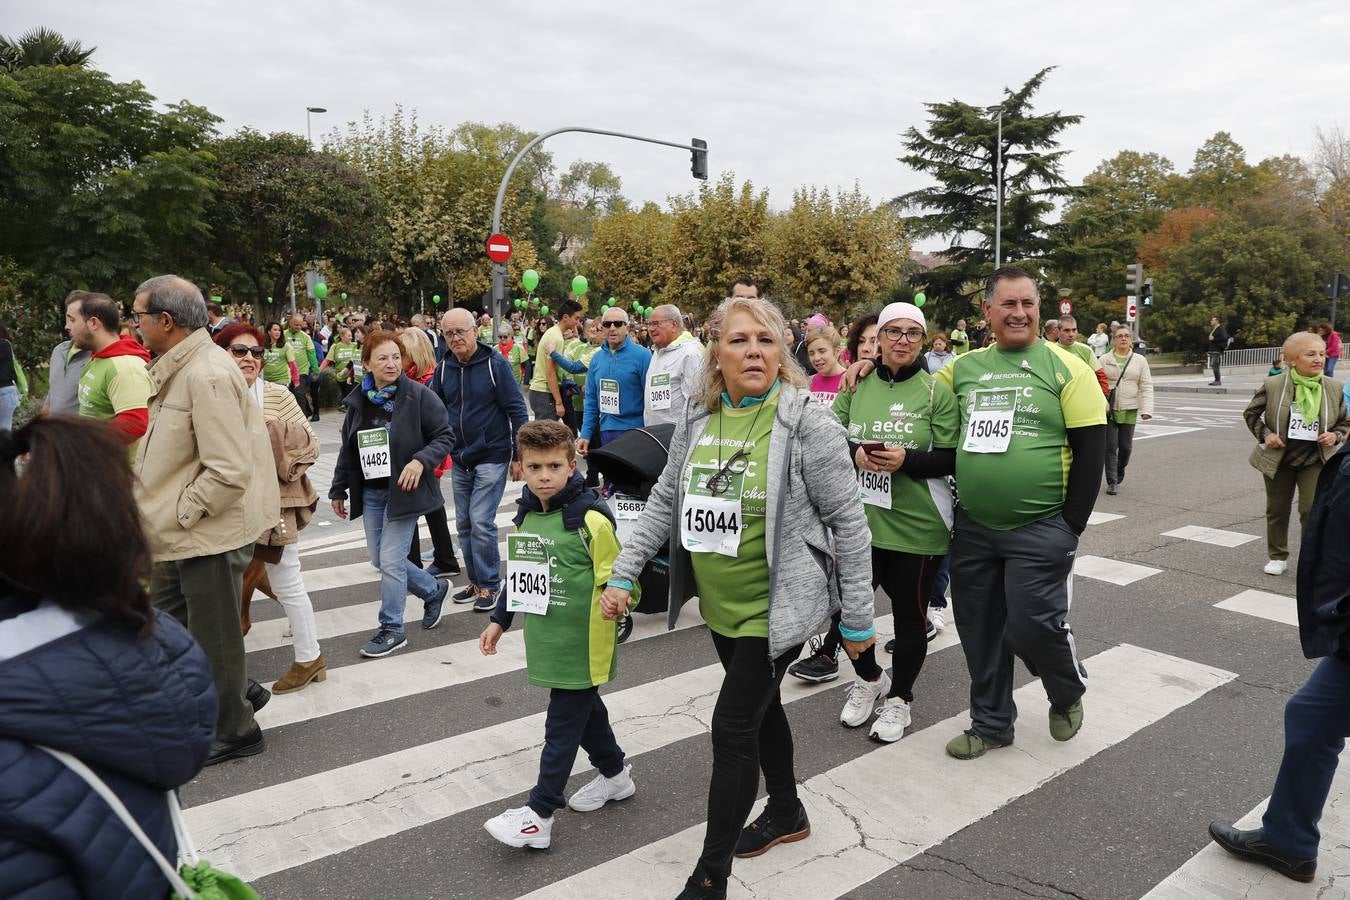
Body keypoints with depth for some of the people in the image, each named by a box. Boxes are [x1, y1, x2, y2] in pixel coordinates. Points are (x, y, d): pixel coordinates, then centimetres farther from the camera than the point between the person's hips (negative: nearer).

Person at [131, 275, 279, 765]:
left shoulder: (207, 376, -23)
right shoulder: (179, 369, 9)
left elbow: (229, 471, -27)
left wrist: (180, 513, -17)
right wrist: (165, 512, 12)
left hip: (210, 534, -10)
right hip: (184, 535, 10)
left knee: (213, 639, 7)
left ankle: (234, 731, 26)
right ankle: (237, 690, 37)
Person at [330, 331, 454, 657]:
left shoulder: (419, 396, -10)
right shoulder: (358, 401, 7)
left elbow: (445, 437, -9)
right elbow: (347, 450, 15)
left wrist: (421, 460, -25)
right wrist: (338, 490, 17)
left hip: (404, 491, -6)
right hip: (371, 492, 6)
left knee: (390, 560, -6)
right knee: (379, 559, 11)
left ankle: (392, 629, 11)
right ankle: (434, 589, 33)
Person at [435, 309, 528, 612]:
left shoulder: (495, 363, -11)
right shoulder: (444, 369, 3)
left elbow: (517, 411, -9)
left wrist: (518, 456, -10)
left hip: (492, 457, -6)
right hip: (459, 460, 6)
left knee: (481, 522, -9)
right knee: (464, 524, 11)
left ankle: (490, 585, 6)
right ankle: (476, 581, 25)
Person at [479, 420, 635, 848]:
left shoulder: (590, 518, -17)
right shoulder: (525, 514, 5)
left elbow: (614, 580, -14)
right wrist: (499, 620, 19)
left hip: (582, 641, -7)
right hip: (547, 637, 7)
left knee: (562, 724, 3)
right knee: (583, 708, 21)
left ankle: (539, 813, 13)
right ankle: (614, 773, 42)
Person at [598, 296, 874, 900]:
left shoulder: (808, 424, -17)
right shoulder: (696, 419, 0)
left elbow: (847, 522, -12)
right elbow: (665, 501, 8)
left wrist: (858, 617, -9)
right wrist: (624, 573, 3)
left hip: (776, 608, -6)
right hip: (720, 606, 6)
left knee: (733, 728, -3)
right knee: (760, 708, 22)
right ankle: (787, 812, 47)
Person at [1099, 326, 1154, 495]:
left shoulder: (1140, 360, 6)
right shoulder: (1104, 360, 3)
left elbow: (1146, 386, 3)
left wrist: (1146, 409, -8)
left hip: (1129, 411, 1)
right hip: (1108, 409, -1)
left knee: (1126, 446, 5)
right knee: (1110, 446, -4)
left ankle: (1119, 473, 32)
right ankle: (1112, 482, 3)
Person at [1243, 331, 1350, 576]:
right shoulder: (1273, 385, -12)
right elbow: (1251, 413, 3)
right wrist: (1264, 434, -10)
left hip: (1314, 461, 0)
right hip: (1278, 460, 0)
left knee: (1312, 510, -8)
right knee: (1277, 510, 13)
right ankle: (1278, 557, 30)